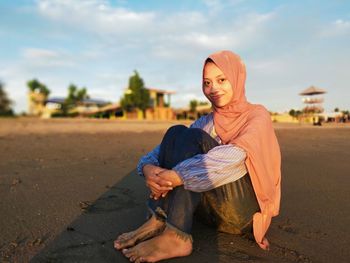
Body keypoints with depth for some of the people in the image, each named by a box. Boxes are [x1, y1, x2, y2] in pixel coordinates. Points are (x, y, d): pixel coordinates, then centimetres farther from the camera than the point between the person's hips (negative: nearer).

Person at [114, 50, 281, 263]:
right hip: (212, 208, 5)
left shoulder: (257, 115, -2)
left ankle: (177, 235, -33)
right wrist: (148, 167, -24)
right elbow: (166, 150, -1)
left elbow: (234, 156, -23)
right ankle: (158, 222, -24)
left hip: (245, 210, -4)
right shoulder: (205, 123, 13)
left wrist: (179, 175, -33)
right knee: (175, 133, -14)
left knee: (192, 137, -24)